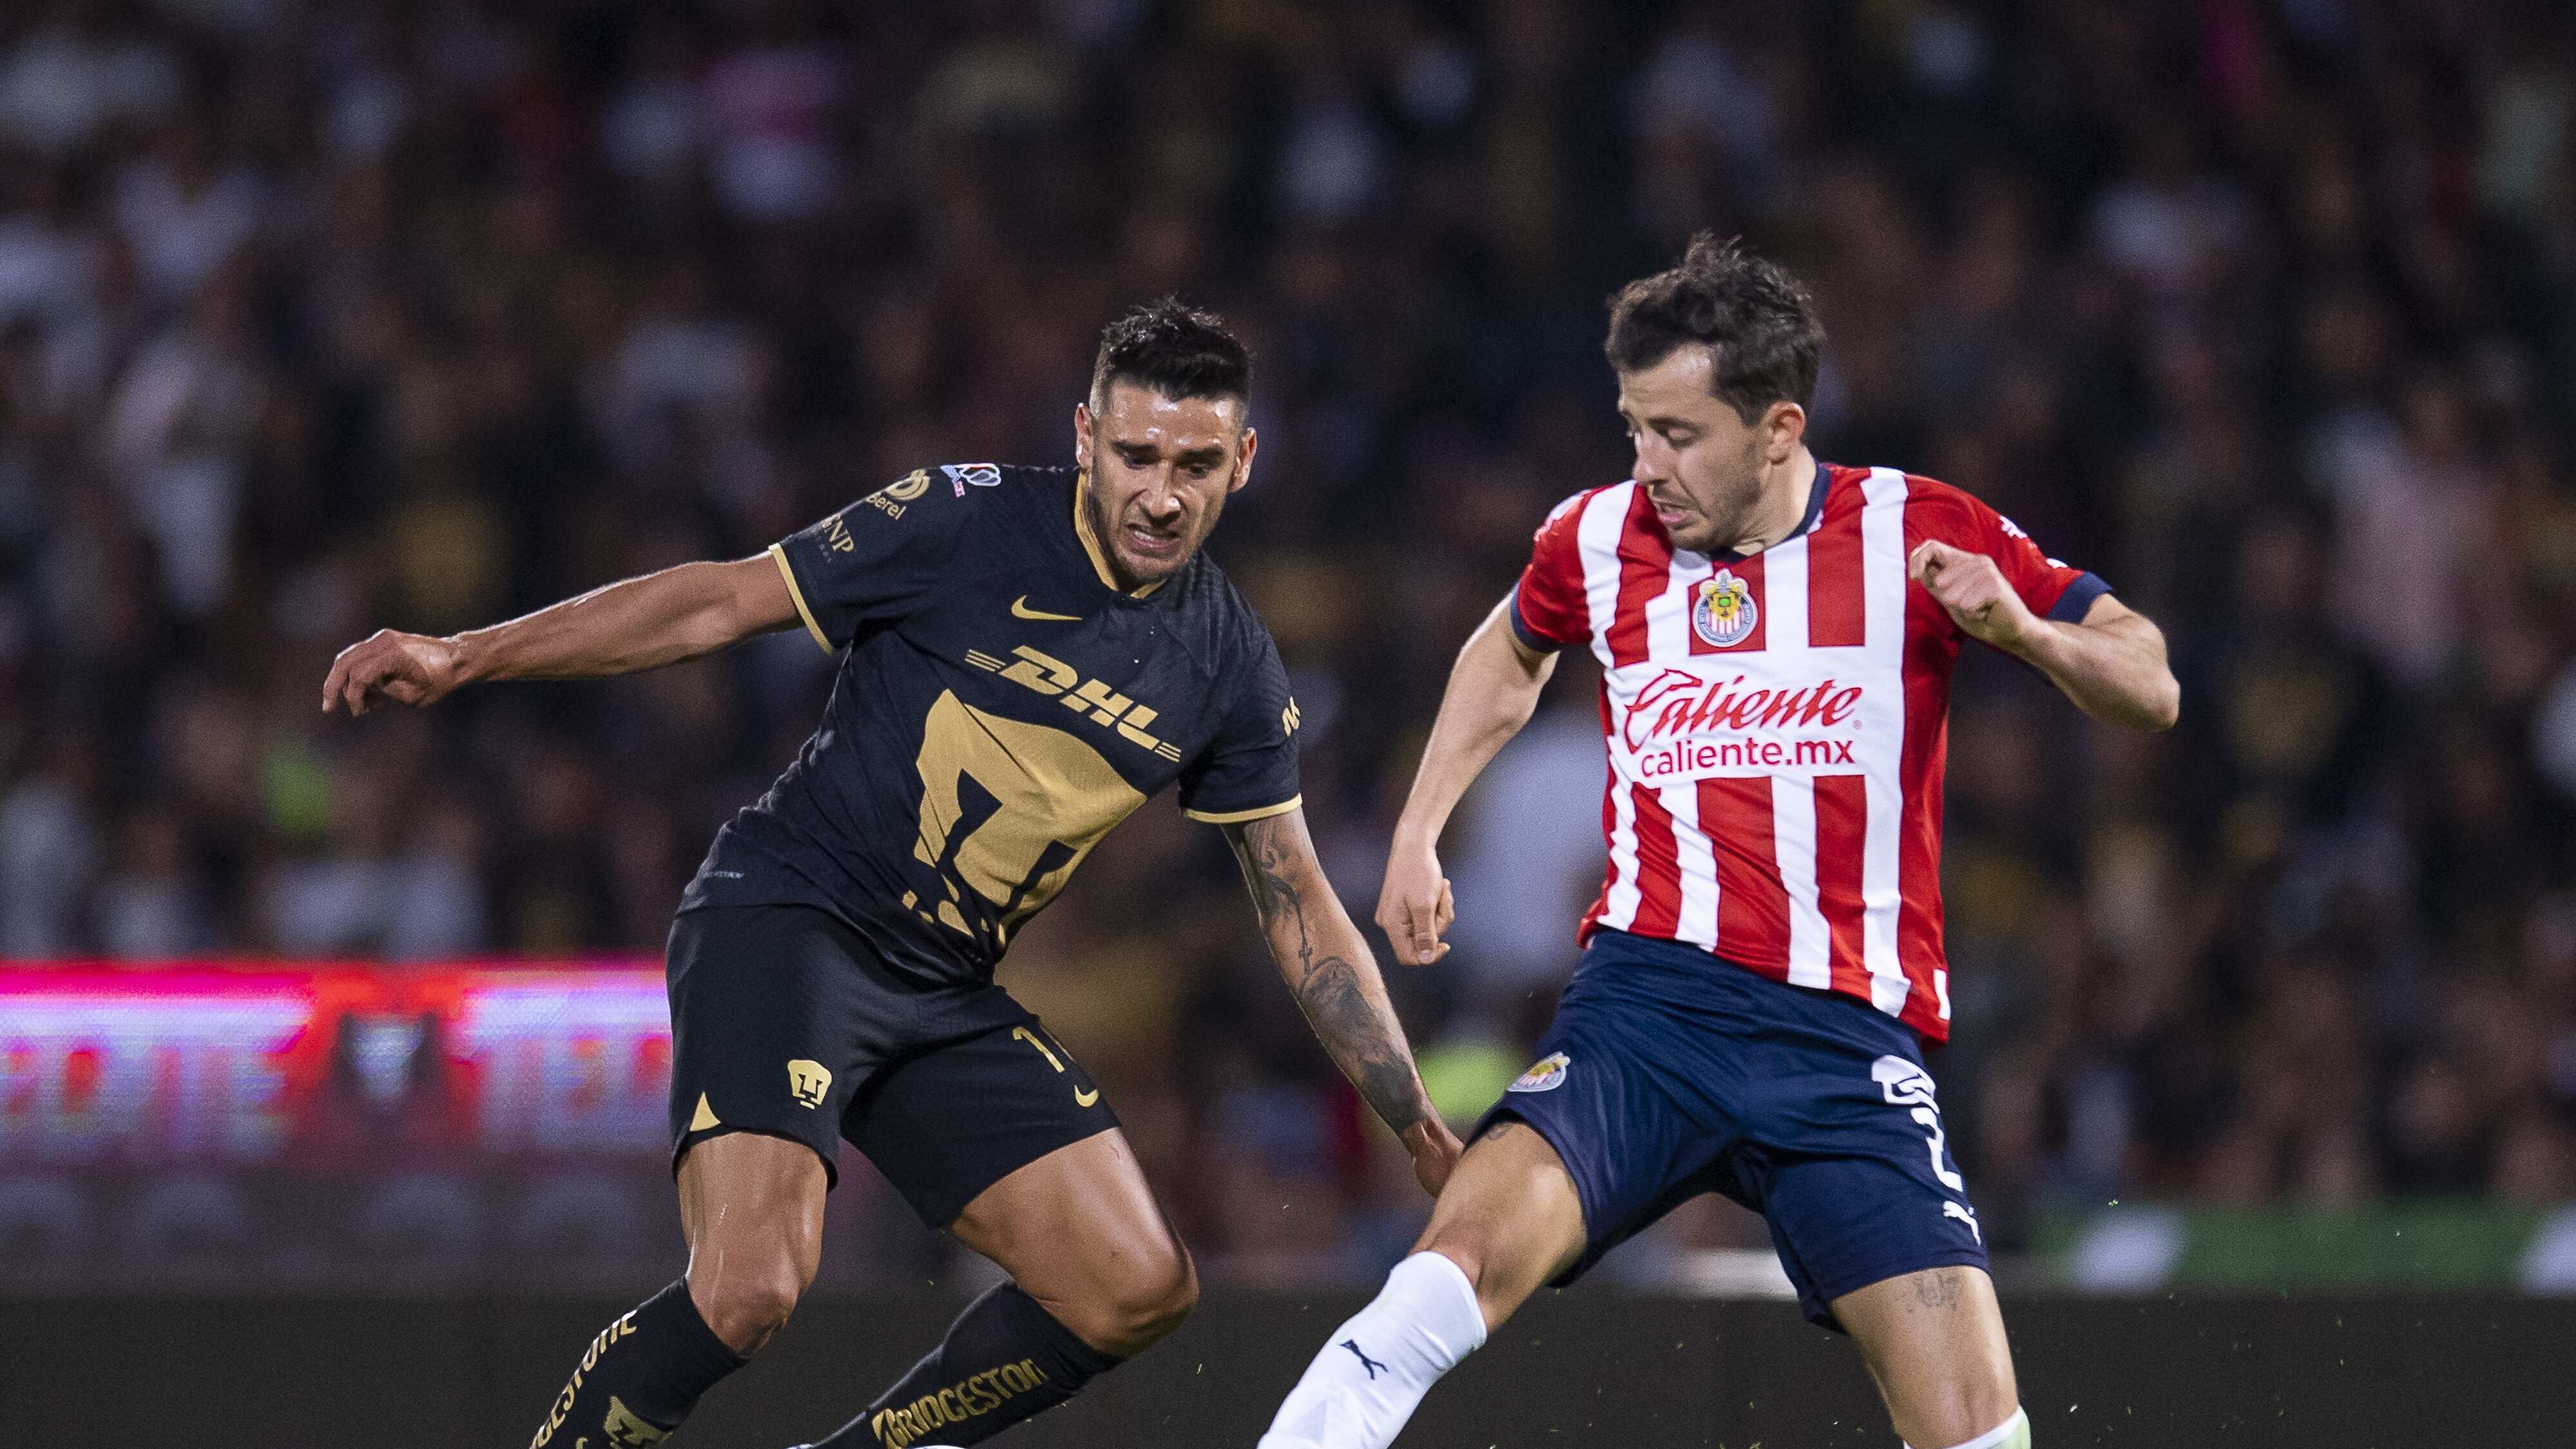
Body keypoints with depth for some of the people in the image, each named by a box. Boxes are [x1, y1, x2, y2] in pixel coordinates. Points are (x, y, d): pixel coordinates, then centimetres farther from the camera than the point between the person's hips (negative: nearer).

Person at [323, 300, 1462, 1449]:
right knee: (751, 1286, -27)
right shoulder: (964, 524, -11)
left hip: (943, 996, 6)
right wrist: (464, 657, -12)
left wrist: (1417, 1126, 10)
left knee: (1138, 1290, -3)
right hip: (786, 922, -6)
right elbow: (723, 602, -7)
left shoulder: (1230, 668, 4)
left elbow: (1300, 909, 12)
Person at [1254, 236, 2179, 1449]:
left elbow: (2148, 692, 2)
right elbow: (1510, 653, 32)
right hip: (1644, 1006, 1)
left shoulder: (1917, 533, 0)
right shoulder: (1600, 539, 8)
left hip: (1847, 1033, -1)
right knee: (1467, 1256, -28)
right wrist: (1417, 833, 24)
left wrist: (2023, 629, -18)